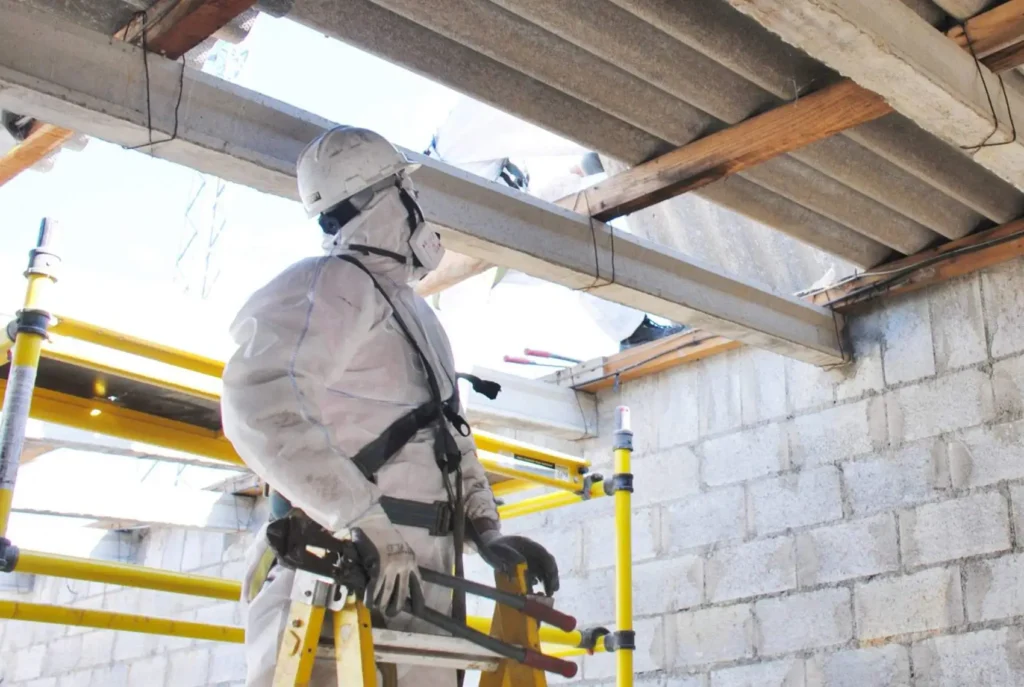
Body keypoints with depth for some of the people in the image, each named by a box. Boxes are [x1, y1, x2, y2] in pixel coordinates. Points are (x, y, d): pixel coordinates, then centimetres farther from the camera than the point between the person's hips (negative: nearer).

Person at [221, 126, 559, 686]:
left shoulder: (414, 312, 23)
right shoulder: (335, 285, -8)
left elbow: (450, 436, 24)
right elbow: (259, 400, -23)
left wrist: (485, 530, 9)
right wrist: (365, 521, -27)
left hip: (416, 572, 9)